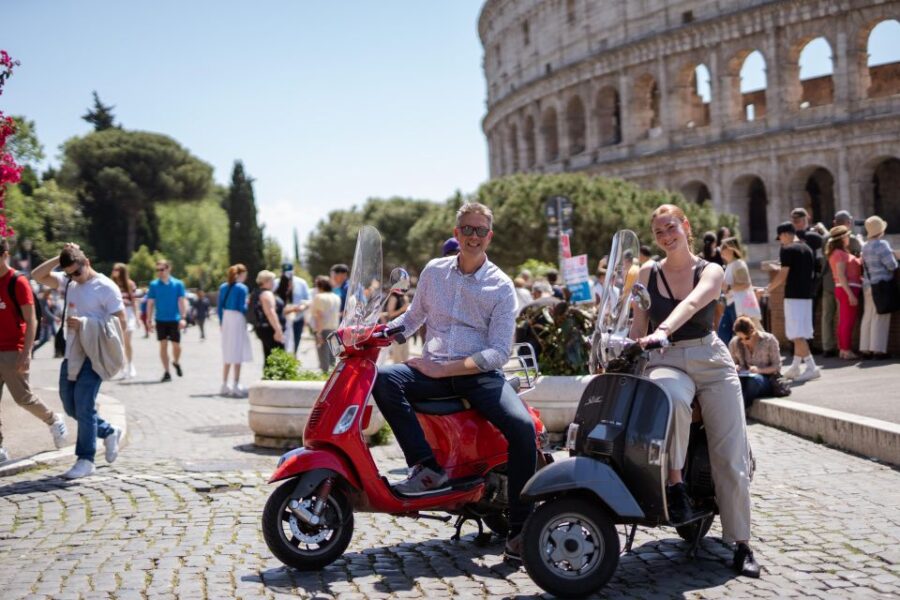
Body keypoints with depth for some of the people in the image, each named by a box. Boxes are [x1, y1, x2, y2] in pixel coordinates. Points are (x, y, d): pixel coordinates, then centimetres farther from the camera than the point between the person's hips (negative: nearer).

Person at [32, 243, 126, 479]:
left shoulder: (106, 287, -10)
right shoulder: (68, 283, 10)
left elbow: (120, 322, -13)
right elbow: (38, 276, 8)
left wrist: (84, 323, -19)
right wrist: (59, 258, -3)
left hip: (93, 356, -8)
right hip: (71, 355, 8)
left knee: (84, 405, -8)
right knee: (70, 405, 11)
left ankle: (85, 460, 2)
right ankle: (109, 433, 29)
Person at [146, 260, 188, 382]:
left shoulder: (178, 284, -1)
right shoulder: (154, 284, 1)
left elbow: (182, 301, -2)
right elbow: (150, 303, 4)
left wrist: (183, 318, -11)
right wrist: (150, 320, 0)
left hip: (174, 319, -1)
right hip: (160, 320, 1)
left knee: (176, 345, 1)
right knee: (163, 345, 0)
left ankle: (176, 363, 31)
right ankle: (166, 372, 7)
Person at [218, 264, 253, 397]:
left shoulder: (223, 287, 10)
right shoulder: (242, 288, -9)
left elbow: (220, 307, 11)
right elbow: (242, 308, -12)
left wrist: (221, 322, 16)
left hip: (226, 320, 7)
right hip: (238, 320, -7)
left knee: (227, 354, 14)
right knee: (237, 354, -1)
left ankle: (225, 385, 19)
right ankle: (236, 386, -1)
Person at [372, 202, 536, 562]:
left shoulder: (501, 287, 0)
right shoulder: (434, 271, 11)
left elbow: (499, 353, -7)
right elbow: (412, 318, 23)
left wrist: (444, 369, -16)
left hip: (481, 374, -2)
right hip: (433, 371, 3)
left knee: (523, 427, -28)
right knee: (383, 380, -28)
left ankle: (519, 532, -19)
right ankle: (426, 467, -30)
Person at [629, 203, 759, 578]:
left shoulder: (711, 271, 3)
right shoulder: (648, 273, 12)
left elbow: (691, 303, -18)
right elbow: (639, 325, 11)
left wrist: (661, 332, -36)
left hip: (711, 359, 0)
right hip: (666, 361, 0)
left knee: (730, 456, -6)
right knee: (672, 399, -39)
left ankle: (742, 543, 4)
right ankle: (675, 483, -22)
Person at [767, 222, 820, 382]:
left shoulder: (787, 250, -10)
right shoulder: (807, 249, 14)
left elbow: (783, 275, -14)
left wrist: (769, 288, 1)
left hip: (794, 295, -9)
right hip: (807, 294, 9)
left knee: (797, 334, -8)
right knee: (800, 334, 13)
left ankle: (811, 367, -13)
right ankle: (795, 367, 20)